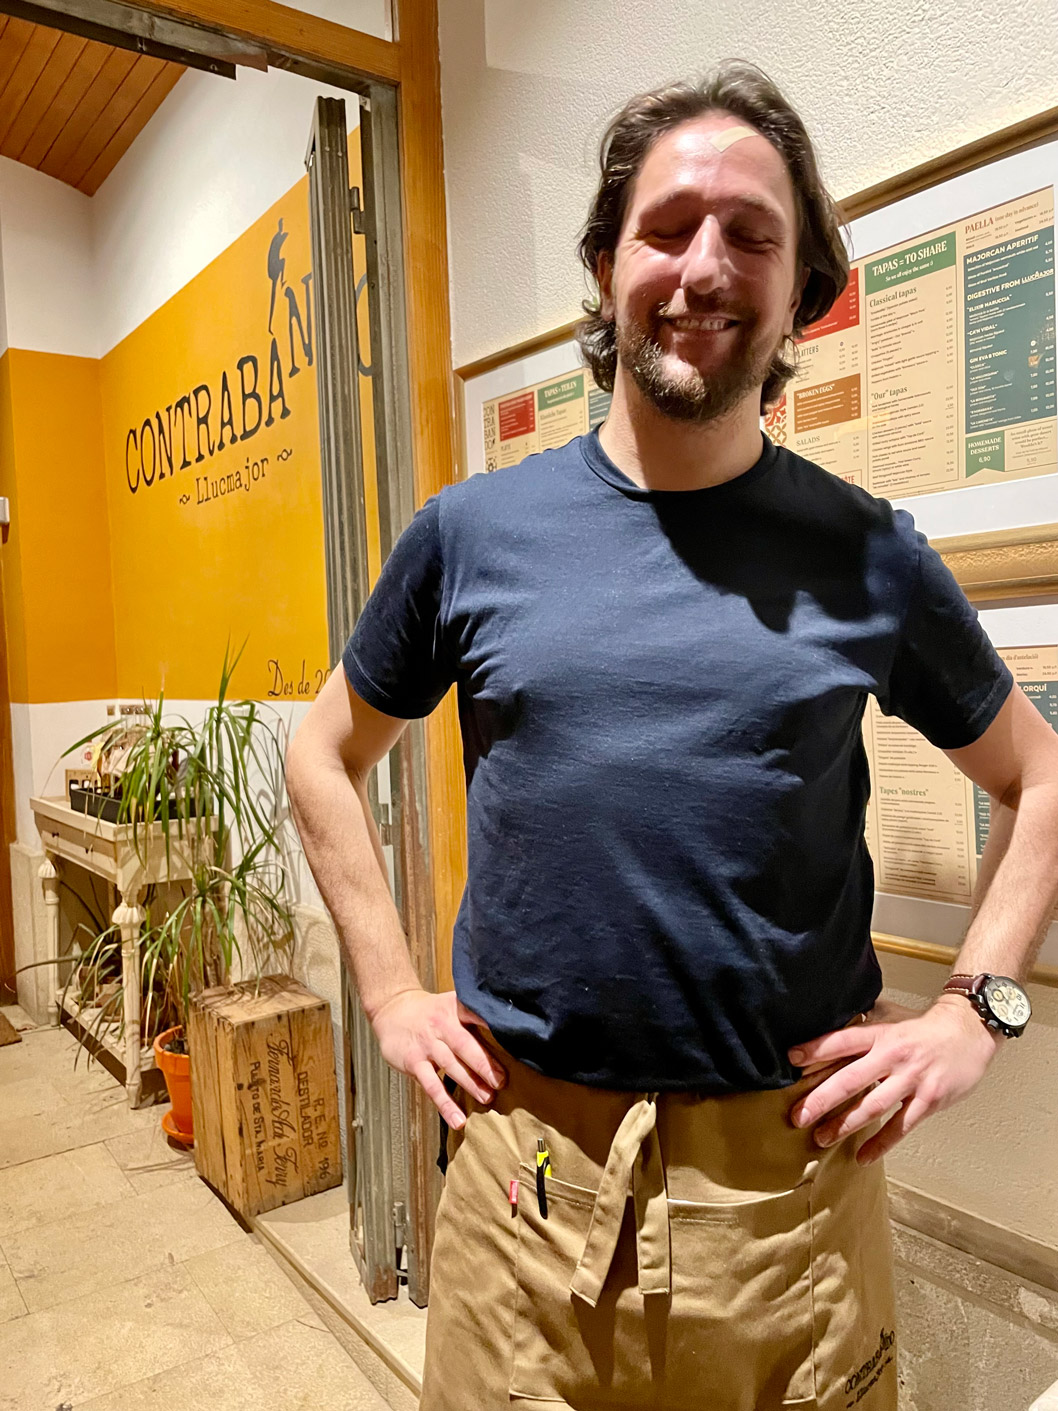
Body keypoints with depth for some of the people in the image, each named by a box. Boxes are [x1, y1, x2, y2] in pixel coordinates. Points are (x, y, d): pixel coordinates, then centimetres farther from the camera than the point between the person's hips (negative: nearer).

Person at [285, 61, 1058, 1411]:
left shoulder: (868, 554, -3)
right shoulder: (475, 529, -2)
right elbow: (327, 754, 9)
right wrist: (391, 995, 3)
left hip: (789, 1165, 0)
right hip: (524, 1159, 1)